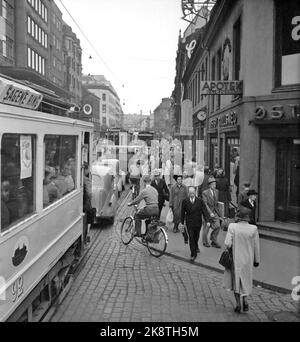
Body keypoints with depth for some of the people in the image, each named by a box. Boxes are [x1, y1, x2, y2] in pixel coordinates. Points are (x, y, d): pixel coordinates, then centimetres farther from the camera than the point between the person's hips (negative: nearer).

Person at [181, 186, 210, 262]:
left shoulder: (200, 201, -5)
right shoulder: (185, 201, -5)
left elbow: (204, 211, -5)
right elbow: (183, 213, 2)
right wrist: (182, 222, 3)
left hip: (198, 222, 1)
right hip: (189, 223, -1)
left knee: (196, 237, 17)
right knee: (191, 238, -8)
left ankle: (196, 247, 48)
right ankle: (193, 254, 0)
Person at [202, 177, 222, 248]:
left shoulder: (217, 191, 7)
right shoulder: (205, 193, -12)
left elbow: (216, 202, 14)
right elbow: (205, 204, -15)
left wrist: (217, 210, 8)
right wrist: (210, 212, -21)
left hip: (215, 211, 5)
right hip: (207, 211, -5)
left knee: (218, 226, -3)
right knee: (206, 227, 5)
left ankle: (214, 241, 14)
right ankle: (205, 242, 23)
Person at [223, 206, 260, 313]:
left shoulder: (232, 227, -17)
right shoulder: (253, 229, -13)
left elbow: (227, 243, -19)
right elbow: (256, 247, -5)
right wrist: (256, 260, 6)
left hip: (235, 258, -1)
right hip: (248, 260, 1)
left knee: (236, 279, 17)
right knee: (245, 280, 23)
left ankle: (238, 303, 18)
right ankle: (245, 299, 9)